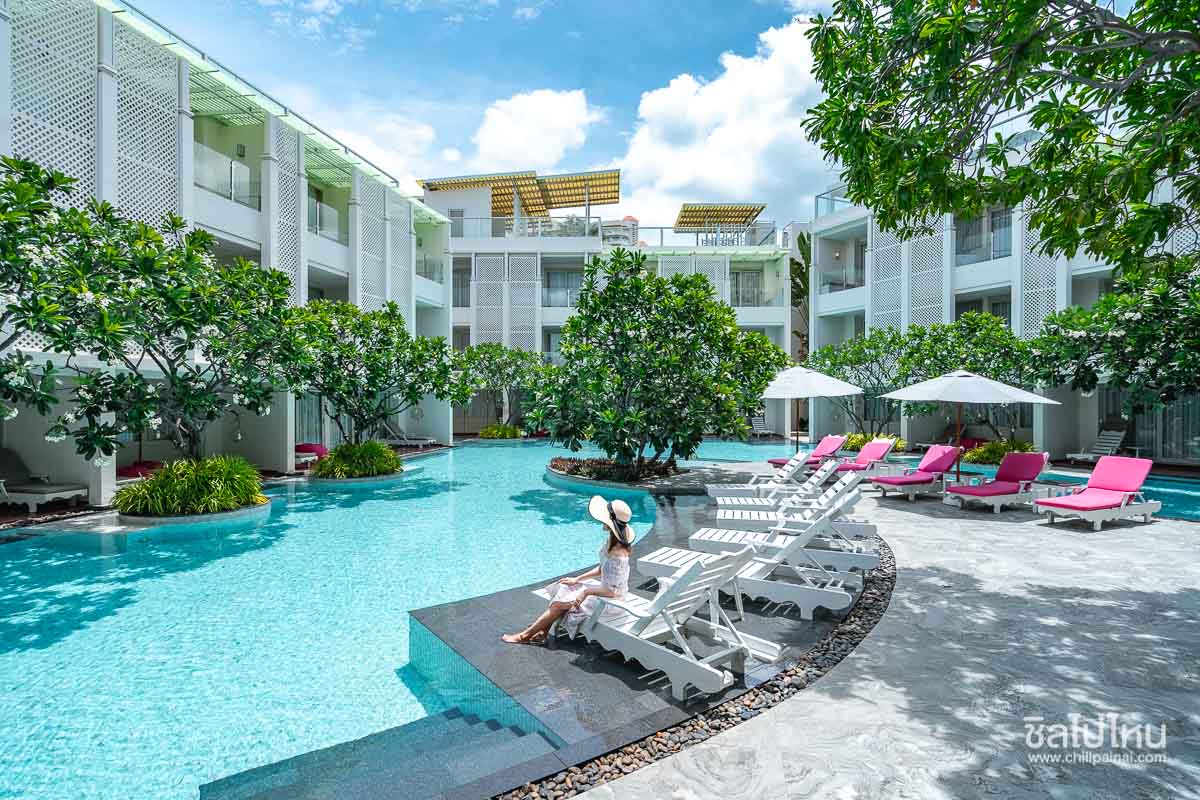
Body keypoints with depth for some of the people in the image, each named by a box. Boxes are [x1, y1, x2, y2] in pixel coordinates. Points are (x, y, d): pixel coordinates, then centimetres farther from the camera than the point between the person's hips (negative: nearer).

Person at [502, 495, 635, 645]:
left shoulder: (618, 554, -32)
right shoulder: (612, 540, -4)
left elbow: (613, 591, -28)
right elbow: (602, 569, 8)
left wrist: (586, 591, -20)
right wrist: (577, 579, 5)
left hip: (611, 599, -8)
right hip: (605, 586, 8)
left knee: (561, 602, -5)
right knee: (563, 588, 1)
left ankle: (525, 635, 10)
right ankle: (542, 632, 3)